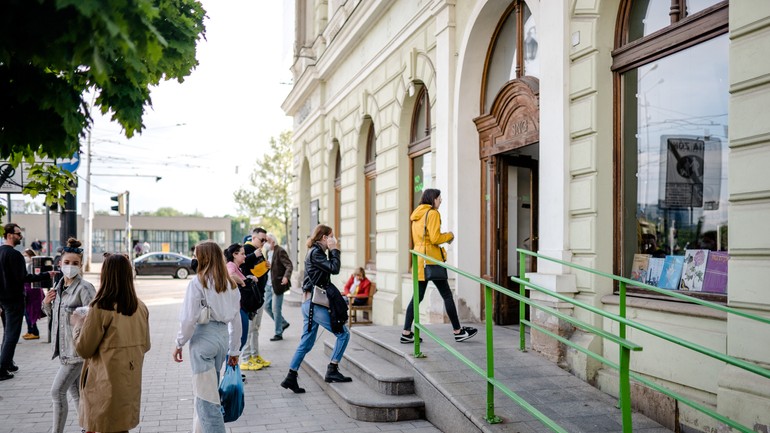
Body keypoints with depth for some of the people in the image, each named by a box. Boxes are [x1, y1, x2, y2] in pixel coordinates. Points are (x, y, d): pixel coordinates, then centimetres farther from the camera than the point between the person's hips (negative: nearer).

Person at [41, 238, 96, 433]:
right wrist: (46, 303, 2)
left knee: (57, 391, -6)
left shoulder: (84, 288, -15)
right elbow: (53, 315, 19)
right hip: (64, 349, 8)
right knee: (75, 393, 16)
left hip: (77, 349, -8)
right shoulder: (58, 287, 9)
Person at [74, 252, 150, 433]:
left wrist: (78, 323, 6)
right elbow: (145, 346, 9)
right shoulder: (141, 308, 1)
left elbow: (84, 349, -9)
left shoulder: (100, 308, -16)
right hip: (130, 382, 5)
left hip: (106, 384, -5)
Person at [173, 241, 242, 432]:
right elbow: (236, 319, 10)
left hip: (203, 337, -6)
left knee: (205, 396, -1)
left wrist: (179, 343, 1)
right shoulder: (230, 284, 8)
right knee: (208, 389, 19)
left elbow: (189, 318, -11)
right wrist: (234, 350, 17)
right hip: (223, 336, 6)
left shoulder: (198, 281, -9)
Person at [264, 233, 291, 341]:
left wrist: (286, 277, -37)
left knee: (276, 309, -2)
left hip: (277, 285, -9)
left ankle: (278, 334, 10)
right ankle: (283, 323, 30)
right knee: (267, 306, 12)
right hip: (269, 284, 9)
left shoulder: (280, 251, -15)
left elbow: (289, 266, -22)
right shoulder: (268, 252, 11)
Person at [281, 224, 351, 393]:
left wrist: (331, 251, 11)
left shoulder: (315, 252, 18)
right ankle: (332, 371, 0)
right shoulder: (315, 253, -12)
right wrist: (334, 250, -8)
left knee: (306, 343, 12)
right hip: (316, 303, -10)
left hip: (308, 303, 10)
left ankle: (291, 378, 13)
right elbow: (334, 269, -19)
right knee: (343, 334, -3)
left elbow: (330, 268, 20)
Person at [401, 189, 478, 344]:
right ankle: (458, 332, 6)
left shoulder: (416, 215, 18)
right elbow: (435, 238, -17)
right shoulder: (433, 213, -9)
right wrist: (449, 235, 1)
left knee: (417, 296, 7)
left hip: (419, 259, 8)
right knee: (447, 295, 0)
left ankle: (406, 333, 3)